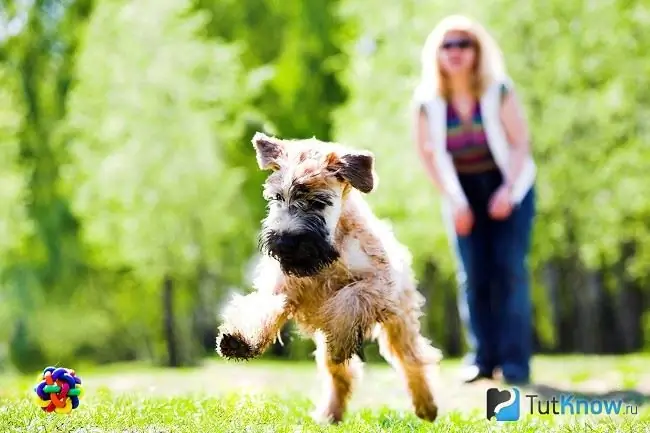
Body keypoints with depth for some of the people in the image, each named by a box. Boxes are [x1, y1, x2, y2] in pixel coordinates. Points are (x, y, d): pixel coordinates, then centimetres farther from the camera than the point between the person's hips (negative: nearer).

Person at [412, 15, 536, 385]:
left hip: (510, 188, -2)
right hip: (463, 193, 2)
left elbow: (520, 142, -10)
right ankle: (483, 358, 3)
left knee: (510, 269, -11)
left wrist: (507, 190, -19)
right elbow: (429, 153, -2)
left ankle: (515, 360, -10)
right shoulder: (428, 101, -7)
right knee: (473, 275, -3)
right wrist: (454, 201, -8)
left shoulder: (499, 91, -11)